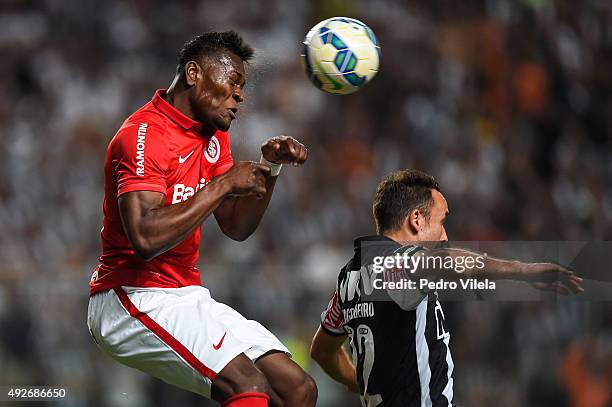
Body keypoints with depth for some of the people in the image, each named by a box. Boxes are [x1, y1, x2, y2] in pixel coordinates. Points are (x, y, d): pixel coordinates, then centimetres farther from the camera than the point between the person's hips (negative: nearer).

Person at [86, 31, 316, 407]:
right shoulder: (143, 135, -15)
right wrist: (223, 185, -22)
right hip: (133, 299, -10)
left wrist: (271, 167, 2)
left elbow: (237, 227, 17)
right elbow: (145, 238, -28)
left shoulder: (214, 136, 15)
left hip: (187, 298, 10)